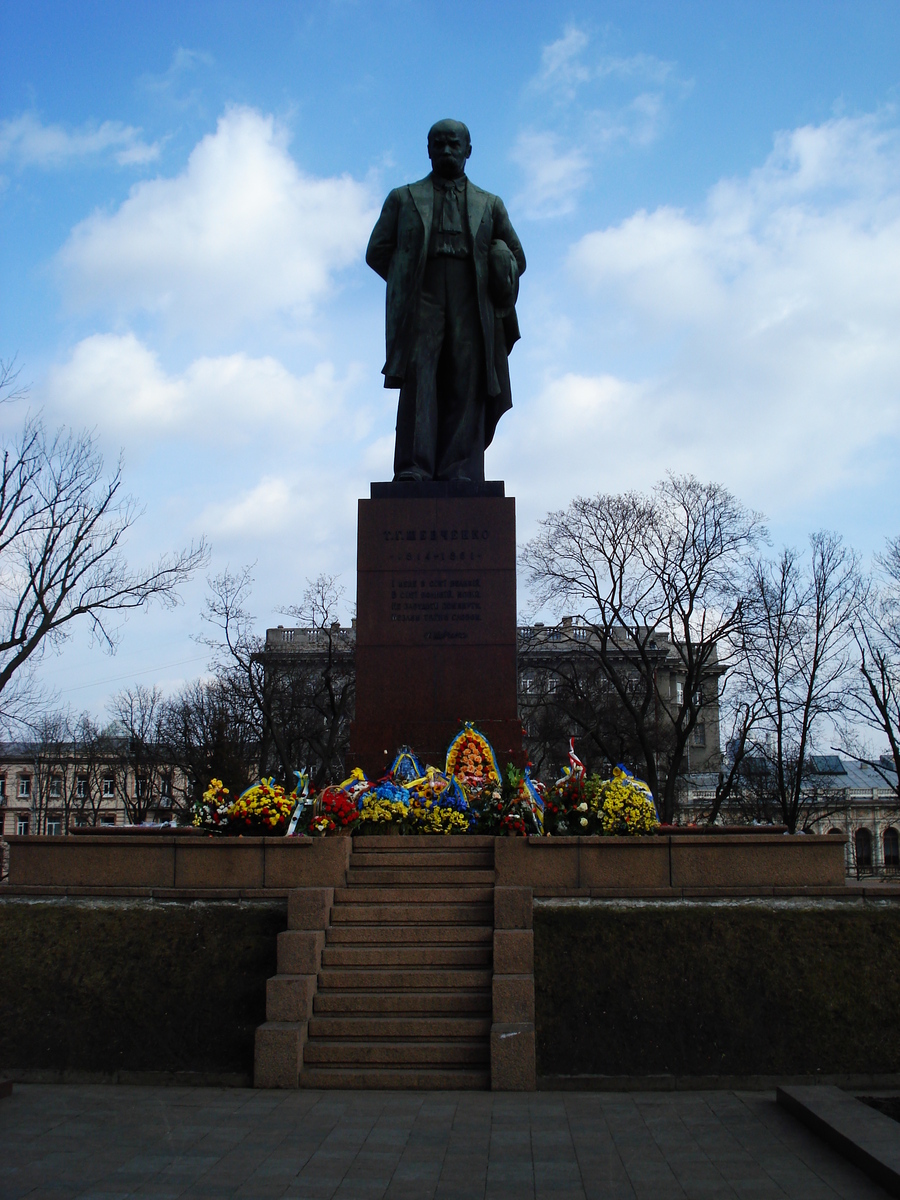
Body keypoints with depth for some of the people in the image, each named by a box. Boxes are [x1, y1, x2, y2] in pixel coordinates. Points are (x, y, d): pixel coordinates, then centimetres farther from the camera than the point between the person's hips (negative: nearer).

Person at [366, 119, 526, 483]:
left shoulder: (489, 205, 25)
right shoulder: (403, 199, 22)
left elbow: (516, 259, 26)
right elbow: (377, 252, 16)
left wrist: (496, 287, 11)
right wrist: (408, 284, 6)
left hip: (470, 306, 1)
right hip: (420, 304, -1)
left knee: (466, 385, -9)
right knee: (418, 378, -17)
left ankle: (459, 472, -14)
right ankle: (413, 468, -23)